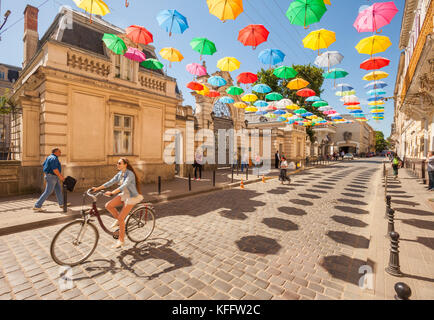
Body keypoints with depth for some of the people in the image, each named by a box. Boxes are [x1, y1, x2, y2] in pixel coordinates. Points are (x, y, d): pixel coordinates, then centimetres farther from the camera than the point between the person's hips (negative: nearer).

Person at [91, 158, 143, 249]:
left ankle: (121, 240, 11)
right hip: (124, 195, 8)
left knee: (121, 218, -7)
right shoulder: (119, 174, 3)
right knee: (108, 205, -9)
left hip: (131, 197, -8)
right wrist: (97, 188, -4)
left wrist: (112, 193, -45)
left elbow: (124, 186, -35)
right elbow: (110, 182, 3)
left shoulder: (130, 174, -23)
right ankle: (118, 219, 16)